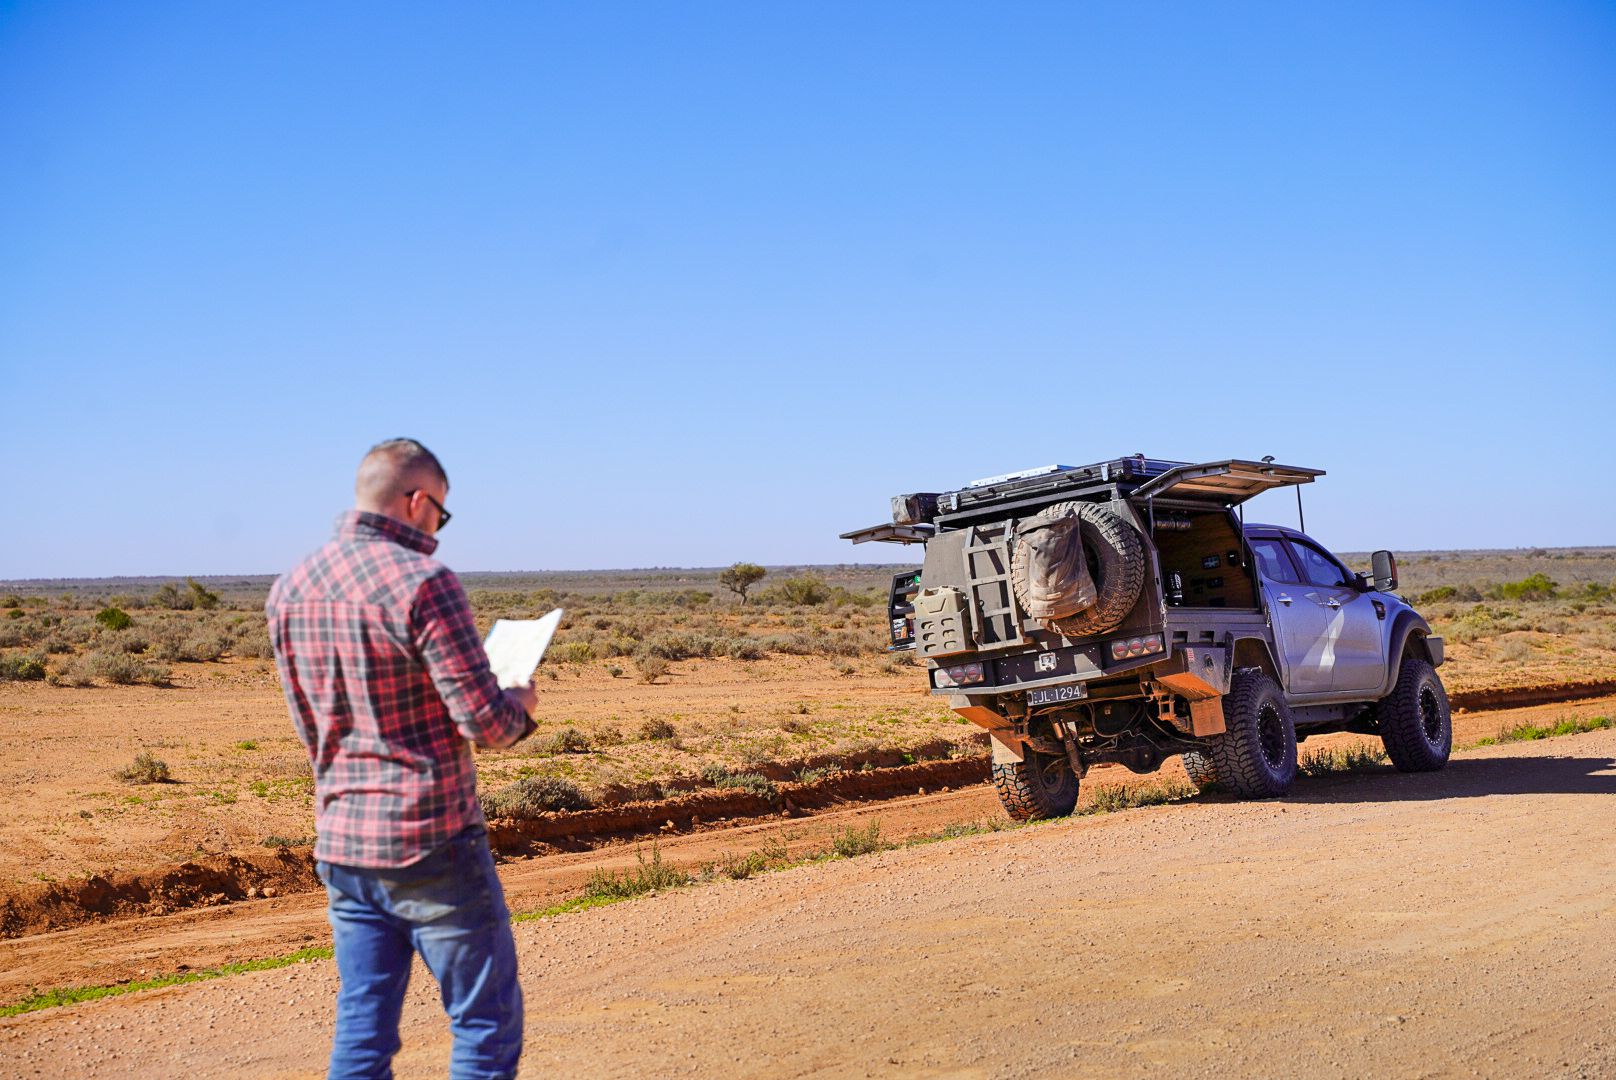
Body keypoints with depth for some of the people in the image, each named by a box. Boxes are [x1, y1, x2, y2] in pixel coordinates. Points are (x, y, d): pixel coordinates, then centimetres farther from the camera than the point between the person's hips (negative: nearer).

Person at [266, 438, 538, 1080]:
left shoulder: (289, 591, 6)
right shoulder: (422, 581, -16)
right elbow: (486, 722, -17)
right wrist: (520, 703, 3)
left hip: (340, 842, 7)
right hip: (432, 843, -6)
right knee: (488, 1022, 7)